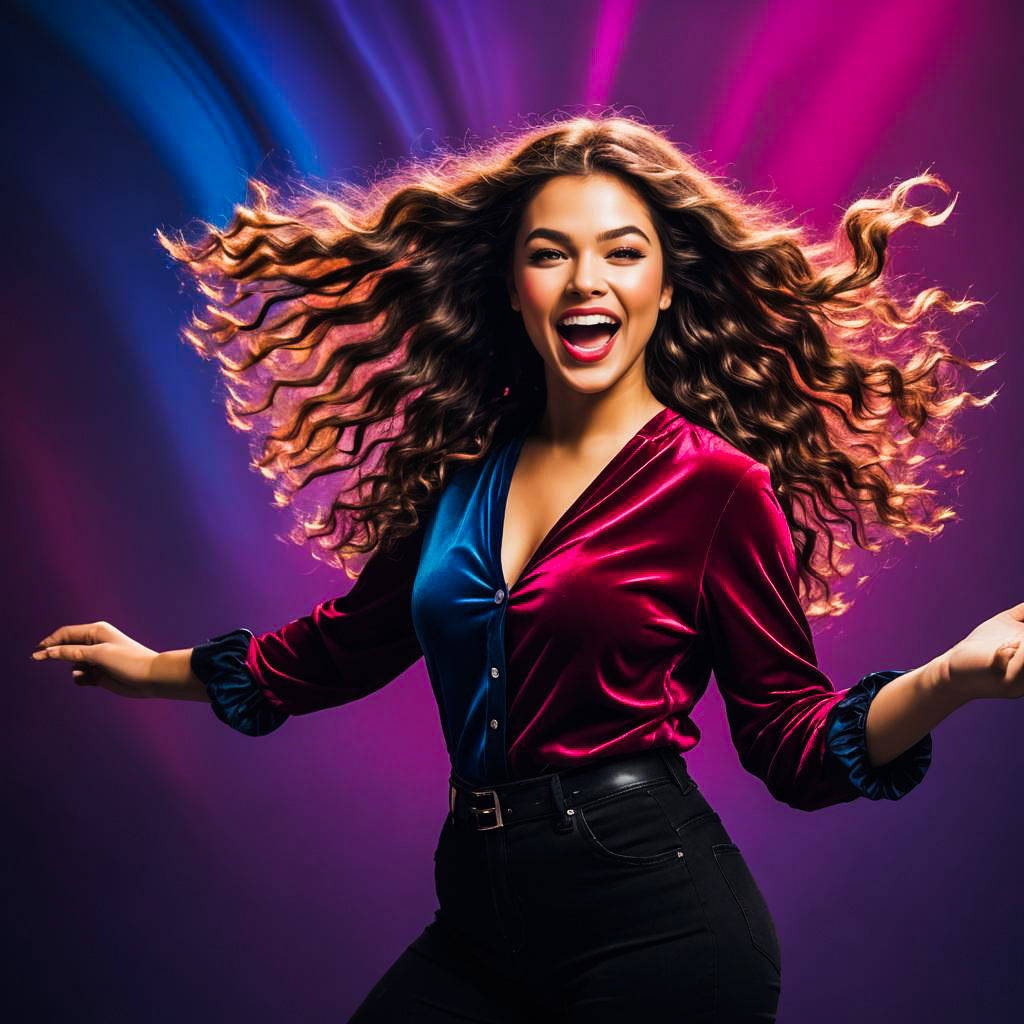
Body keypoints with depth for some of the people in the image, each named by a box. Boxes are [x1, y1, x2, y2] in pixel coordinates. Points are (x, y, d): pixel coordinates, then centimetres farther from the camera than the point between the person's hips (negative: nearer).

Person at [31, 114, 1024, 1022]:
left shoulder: (716, 481, -9)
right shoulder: (466, 468, 6)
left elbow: (792, 742, -6)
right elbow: (355, 637, 20)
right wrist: (155, 666, 30)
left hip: (653, 917, -5)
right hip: (484, 920, 6)